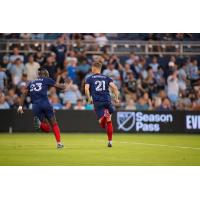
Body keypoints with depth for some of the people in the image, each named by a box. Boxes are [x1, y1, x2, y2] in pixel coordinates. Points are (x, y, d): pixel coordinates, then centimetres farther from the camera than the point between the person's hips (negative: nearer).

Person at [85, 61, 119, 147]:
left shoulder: (90, 78, 10)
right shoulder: (106, 78, 15)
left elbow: (86, 89, -6)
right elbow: (114, 87, 0)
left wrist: (89, 99, 6)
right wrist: (116, 98, 4)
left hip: (97, 102, -2)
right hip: (107, 100, 2)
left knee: (101, 122, -4)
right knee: (109, 121, 12)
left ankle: (104, 116, -40)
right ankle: (110, 141, 10)